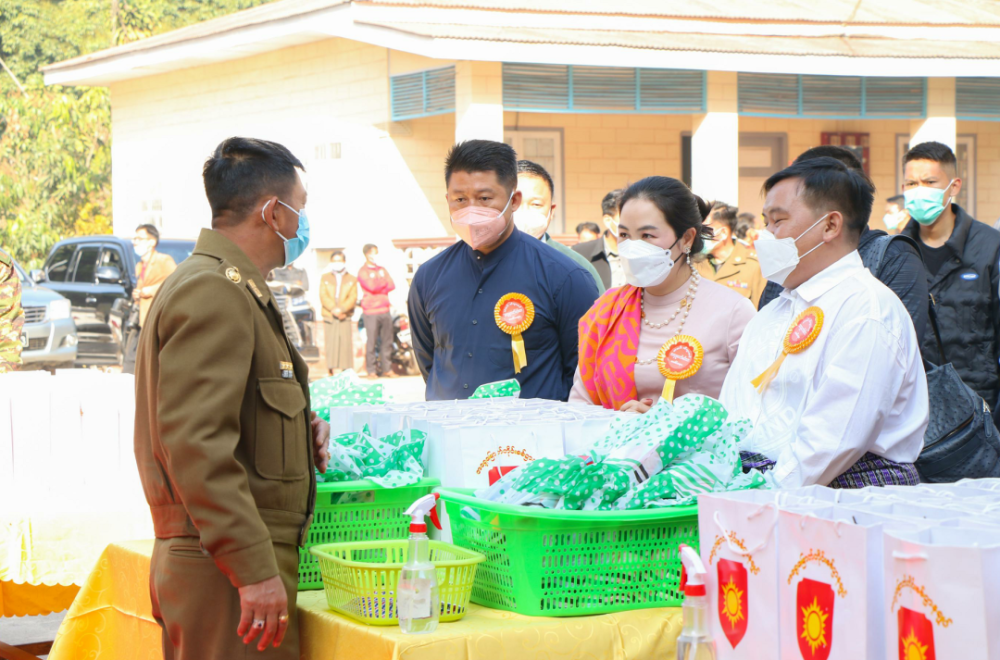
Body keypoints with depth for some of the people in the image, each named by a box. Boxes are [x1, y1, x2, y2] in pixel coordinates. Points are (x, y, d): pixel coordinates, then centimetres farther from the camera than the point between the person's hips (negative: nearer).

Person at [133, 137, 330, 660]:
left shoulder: (233, 288, 19)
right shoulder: (213, 292, -15)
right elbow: (196, 445, -23)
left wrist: (298, 427, 12)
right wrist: (255, 570, -25)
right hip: (230, 573, -10)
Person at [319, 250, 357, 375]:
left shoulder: (352, 279, 13)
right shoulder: (325, 278, 15)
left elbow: (353, 298, 0)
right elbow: (324, 297, 2)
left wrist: (342, 309, -17)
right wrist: (333, 309, -15)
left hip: (345, 317, 0)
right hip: (329, 317, 0)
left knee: (346, 343, -6)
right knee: (332, 344, -5)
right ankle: (334, 371, -4)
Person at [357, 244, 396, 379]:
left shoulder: (382, 270, 17)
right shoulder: (363, 271, -1)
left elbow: (392, 285, 5)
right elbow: (371, 286, -16)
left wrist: (379, 287, -10)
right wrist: (383, 282, 0)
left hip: (385, 310, 6)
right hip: (371, 311, -6)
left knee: (387, 341, 5)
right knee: (372, 341, -7)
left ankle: (386, 368, 12)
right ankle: (371, 370, -3)